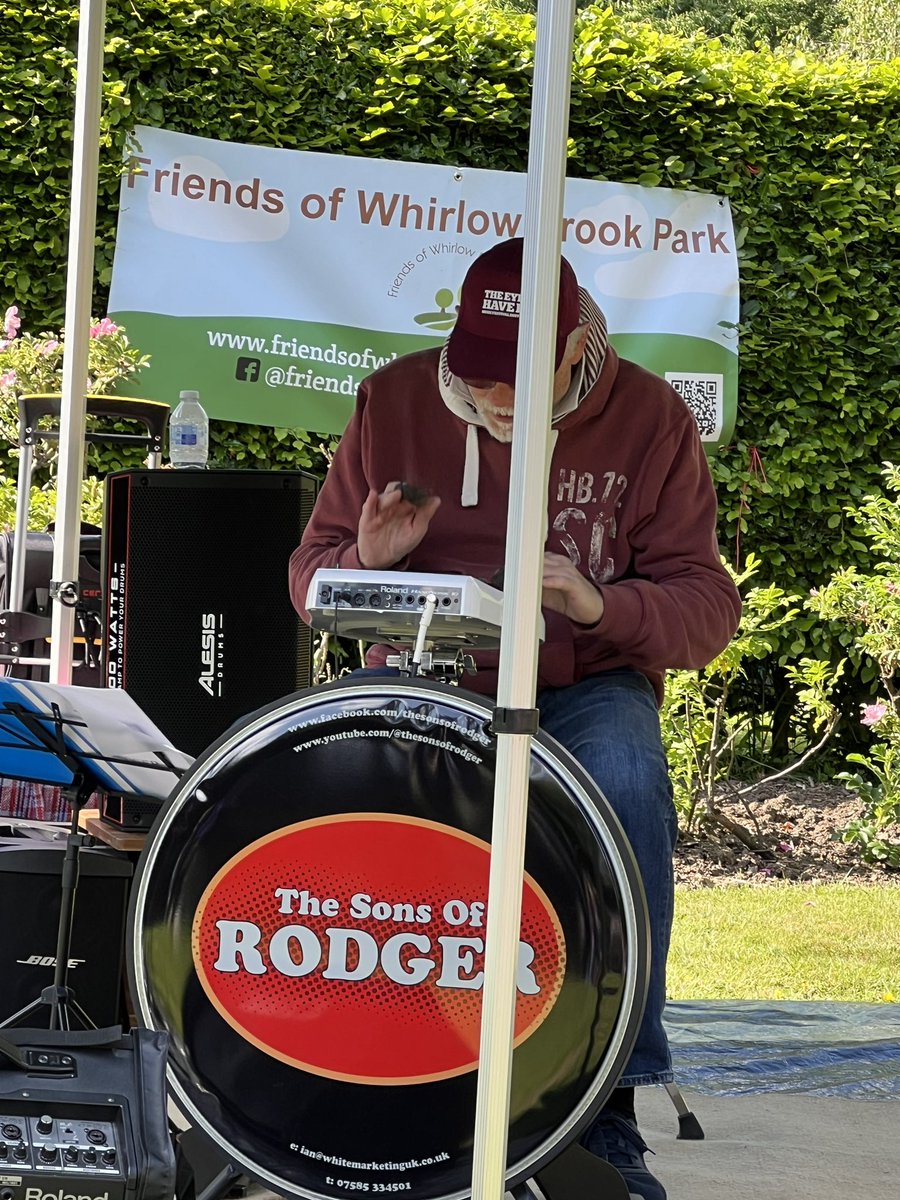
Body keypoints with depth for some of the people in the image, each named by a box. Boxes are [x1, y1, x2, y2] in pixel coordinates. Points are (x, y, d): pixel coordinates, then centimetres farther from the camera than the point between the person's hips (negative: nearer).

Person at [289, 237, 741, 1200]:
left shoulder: (648, 418, -6)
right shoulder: (394, 401, -1)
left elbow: (706, 612, -8)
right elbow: (311, 582, 6)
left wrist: (602, 603, -29)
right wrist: (366, 561, -19)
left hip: (587, 683, -1)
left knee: (629, 787, -36)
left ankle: (610, 1098, -29)